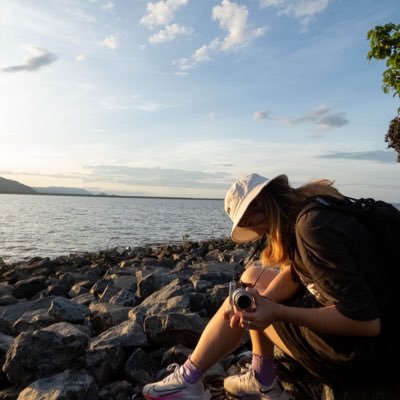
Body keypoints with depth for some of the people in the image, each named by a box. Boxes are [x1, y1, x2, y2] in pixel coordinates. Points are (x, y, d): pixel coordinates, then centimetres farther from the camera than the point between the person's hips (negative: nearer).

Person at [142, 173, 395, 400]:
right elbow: (294, 273, 3)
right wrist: (261, 299, -15)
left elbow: (366, 321, -28)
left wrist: (276, 312, -27)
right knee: (252, 278, 12)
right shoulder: (309, 212, 2)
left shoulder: (313, 226, -27)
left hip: (356, 355, -8)